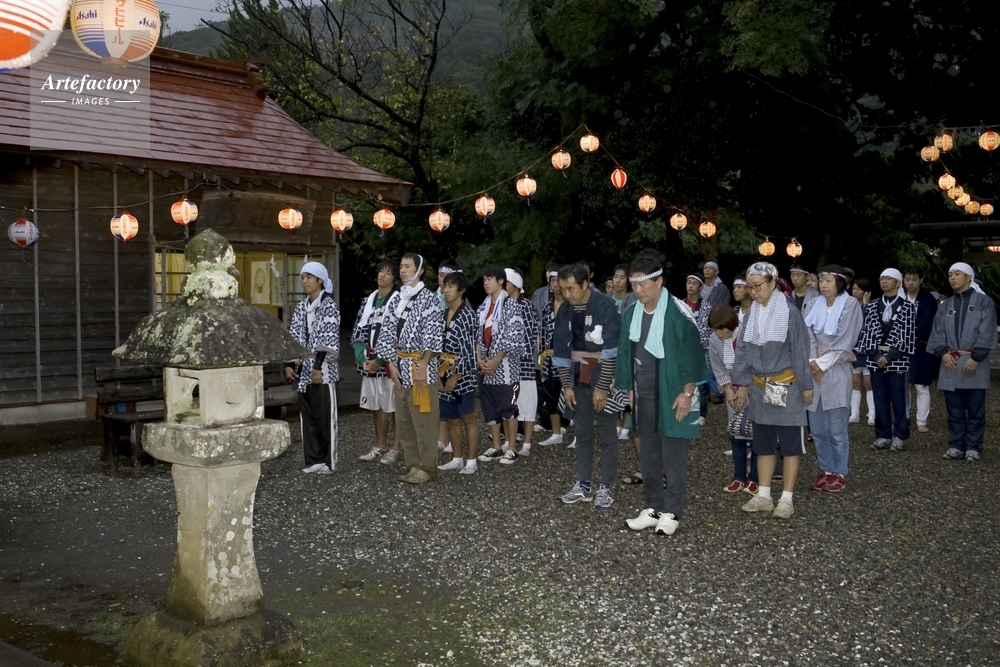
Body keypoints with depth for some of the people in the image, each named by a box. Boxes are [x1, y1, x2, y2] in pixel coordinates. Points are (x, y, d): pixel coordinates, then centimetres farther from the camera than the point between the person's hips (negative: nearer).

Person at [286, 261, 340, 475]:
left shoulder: (329, 306, -7)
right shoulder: (301, 308, 13)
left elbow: (329, 340, -14)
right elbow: (294, 337, 12)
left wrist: (318, 367, -20)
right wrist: (289, 364, 2)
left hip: (323, 370, -7)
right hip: (304, 370, 7)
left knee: (326, 416, -1)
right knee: (307, 415, 9)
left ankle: (329, 462, 6)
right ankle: (313, 460, 16)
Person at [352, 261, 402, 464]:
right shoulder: (368, 301, 13)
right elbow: (358, 333, 10)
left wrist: (379, 361, -16)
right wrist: (363, 359, -3)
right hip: (369, 364, 6)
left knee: (395, 407, 1)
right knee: (377, 406, 13)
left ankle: (396, 448, 10)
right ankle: (380, 446, 23)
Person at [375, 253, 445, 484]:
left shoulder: (429, 298, -7)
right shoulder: (395, 299, 12)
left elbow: (432, 335, -13)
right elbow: (387, 332, 11)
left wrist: (423, 366, -18)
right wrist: (392, 363, 2)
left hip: (421, 364, -7)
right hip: (400, 365, 7)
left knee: (424, 419, -3)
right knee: (403, 420, 10)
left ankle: (427, 468, 6)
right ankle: (413, 465, 20)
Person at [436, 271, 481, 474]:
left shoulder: (467, 315, -12)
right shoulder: (444, 314, 11)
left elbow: (468, 349, -16)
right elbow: (440, 345, 13)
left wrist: (456, 375, -16)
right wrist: (440, 374, 6)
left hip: (462, 375, -7)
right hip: (445, 375, 7)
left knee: (468, 418, 1)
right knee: (452, 419, 13)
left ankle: (471, 461, 7)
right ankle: (457, 459, 23)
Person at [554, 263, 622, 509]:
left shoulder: (605, 306, -15)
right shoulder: (566, 310, 3)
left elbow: (611, 350, -17)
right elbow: (561, 350, 7)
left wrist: (602, 387, -18)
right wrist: (567, 385, 2)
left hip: (603, 379, -6)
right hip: (580, 380, 6)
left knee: (607, 434, 2)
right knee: (582, 433, 11)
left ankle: (605, 488, 9)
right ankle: (582, 485, 18)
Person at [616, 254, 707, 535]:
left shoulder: (678, 313, -12)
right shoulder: (631, 314, 7)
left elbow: (692, 354, -12)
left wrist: (687, 392, -15)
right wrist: (630, 389, 14)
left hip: (673, 395, -6)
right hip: (644, 395, 6)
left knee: (674, 456, 1)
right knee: (648, 454, 11)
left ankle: (672, 512, 10)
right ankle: (652, 508, 21)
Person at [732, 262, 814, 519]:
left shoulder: (789, 313, -11)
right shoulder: (751, 314, 5)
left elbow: (800, 351, -9)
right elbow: (742, 350, 9)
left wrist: (806, 386, -7)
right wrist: (742, 384, 6)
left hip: (786, 388, -5)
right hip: (759, 389, 6)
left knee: (790, 444, 3)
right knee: (763, 444, 11)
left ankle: (787, 499, 9)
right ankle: (763, 496, 20)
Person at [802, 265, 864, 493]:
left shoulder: (850, 304, -2)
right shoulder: (813, 305, 11)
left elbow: (845, 340, -9)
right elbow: (806, 335, 2)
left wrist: (822, 363, -11)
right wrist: (812, 362, -12)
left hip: (836, 372, -4)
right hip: (813, 371, 5)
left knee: (837, 429, -3)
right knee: (817, 428, 8)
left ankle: (839, 473, 9)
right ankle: (825, 470, 19)